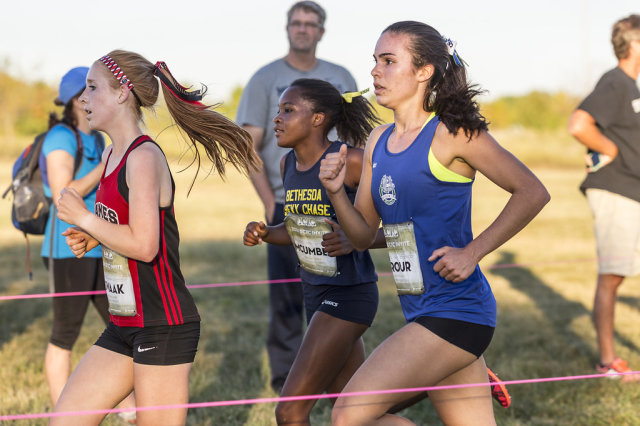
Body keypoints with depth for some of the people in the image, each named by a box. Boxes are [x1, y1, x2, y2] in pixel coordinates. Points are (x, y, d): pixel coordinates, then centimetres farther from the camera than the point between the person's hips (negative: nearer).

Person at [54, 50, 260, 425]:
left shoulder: (144, 157, -16)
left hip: (164, 327, -9)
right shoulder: (111, 155, 12)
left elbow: (143, 245, -23)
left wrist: (83, 218, -13)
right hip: (124, 326, 9)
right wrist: (90, 238, 7)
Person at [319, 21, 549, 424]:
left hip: (454, 311, -8)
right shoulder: (379, 141, 12)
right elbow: (364, 235, 14)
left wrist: (472, 252, -13)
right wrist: (336, 192, -4)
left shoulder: (451, 133, -10)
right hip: (422, 312, 8)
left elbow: (532, 192, -8)